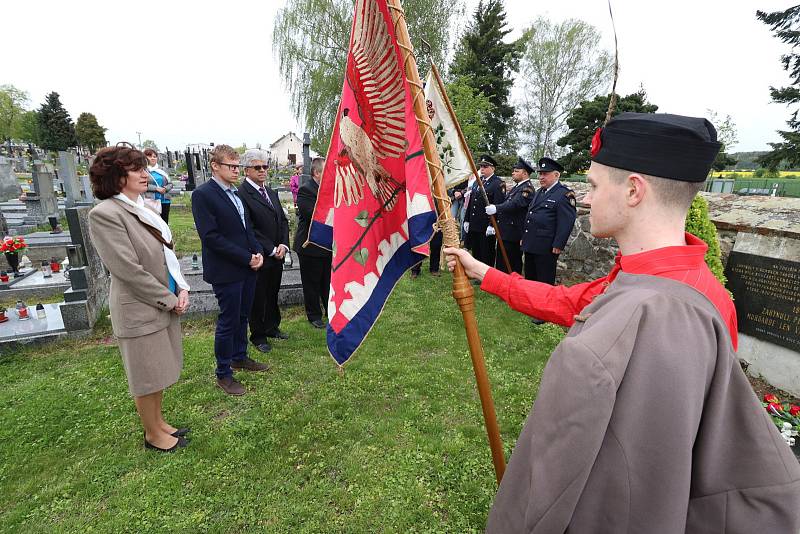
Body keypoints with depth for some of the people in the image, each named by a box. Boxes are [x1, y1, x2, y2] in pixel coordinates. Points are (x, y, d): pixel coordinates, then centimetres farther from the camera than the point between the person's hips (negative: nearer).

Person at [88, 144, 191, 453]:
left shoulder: (143, 208, 8)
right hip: (140, 310, -8)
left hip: (166, 303, 8)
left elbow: (167, 254, 11)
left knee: (160, 370, 21)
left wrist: (181, 289, -1)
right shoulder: (105, 214, -17)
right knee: (146, 376, 10)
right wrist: (170, 300, -14)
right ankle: (153, 435, 31)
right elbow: (129, 270, -21)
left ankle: (158, 422, 41)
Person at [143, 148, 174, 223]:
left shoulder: (162, 170, 16)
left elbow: (170, 184, 14)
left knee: (165, 222, 8)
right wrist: (156, 188, -16)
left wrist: (165, 188, -5)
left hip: (165, 200, 5)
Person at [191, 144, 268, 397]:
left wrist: (257, 252, 0)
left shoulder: (235, 193, 11)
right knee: (228, 321, 4)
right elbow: (211, 237, -19)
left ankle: (240, 357, 38)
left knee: (242, 316, 19)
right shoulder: (203, 194, -13)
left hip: (247, 267, 7)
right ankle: (223, 374, 20)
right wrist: (246, 258, -17)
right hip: (226, 271, -7)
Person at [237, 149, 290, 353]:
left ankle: (272, 327, 37)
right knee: (257, 298, 8)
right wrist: (271, 250, -15)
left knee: (273, 294, 19)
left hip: (277, 255, 7)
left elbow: (283, 220, 12)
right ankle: (258, 335, 25)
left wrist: (283, 245, -3)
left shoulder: (271, 192, 12)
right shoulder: (242, 194, -13)